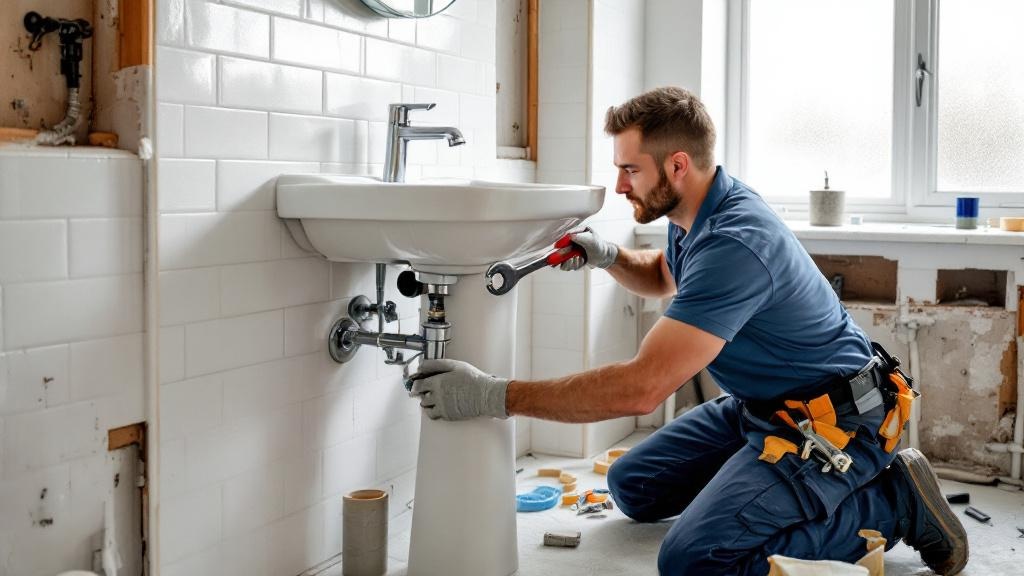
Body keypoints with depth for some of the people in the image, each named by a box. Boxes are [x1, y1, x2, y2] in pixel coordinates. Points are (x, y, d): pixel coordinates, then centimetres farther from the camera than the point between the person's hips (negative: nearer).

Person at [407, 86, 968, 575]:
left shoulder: (734, 244, -30)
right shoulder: (696, 213, 1)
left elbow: (642, 387, -36)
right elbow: (664, 277, 26)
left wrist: (495, 396, -32)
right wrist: (607, 256, 2)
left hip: (833, 419, -10)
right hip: (760, 404, 10)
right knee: (634, 486, 12)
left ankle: (892, 498, -6)